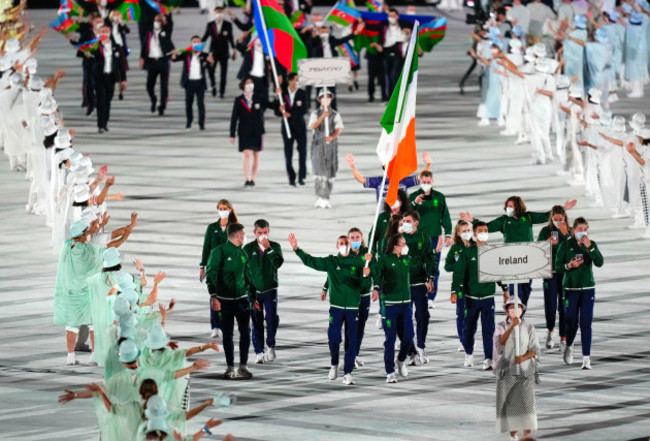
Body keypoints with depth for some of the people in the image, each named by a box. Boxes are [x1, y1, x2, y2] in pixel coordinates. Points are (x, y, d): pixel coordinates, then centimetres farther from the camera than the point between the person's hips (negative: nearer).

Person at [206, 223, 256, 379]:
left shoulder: (243, 254, 12)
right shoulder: (219, 252, -6)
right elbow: (210, 274, -10)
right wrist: (214, 296, -20)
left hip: (242, 298, 4)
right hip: (225, 300, -4)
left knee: (245, 332, -5)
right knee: (227, 334, 2)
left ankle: (243, 366, 3)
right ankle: (230, 367, 11)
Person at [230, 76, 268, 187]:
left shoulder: (260, 98, 3)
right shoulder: (239, 100, 2)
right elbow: (234, 118, 3)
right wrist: (232, 134, 1)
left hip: (257, 132, 2)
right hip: (245, 132, -2)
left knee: (256, 155, 6)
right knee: (247, 154, -12)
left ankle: (253, 179, 16)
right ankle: (247, 179, -16)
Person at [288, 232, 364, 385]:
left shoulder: (358, 262, 4)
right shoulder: (331, 262, 3)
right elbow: (310, 261, -3)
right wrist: (297, 249, -13)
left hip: (353, 307, 0)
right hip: (336, 306, 0)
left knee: (351, 341, -1)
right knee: (333, 338, -4)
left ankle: (348, 373, 6)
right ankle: (334, 365, 23)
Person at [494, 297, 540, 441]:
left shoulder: (528, 327, 5)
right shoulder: (501, 327, 4)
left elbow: (535, 349, 1)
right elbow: (500, 342, -15)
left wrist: (524, 358, -18)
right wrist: (512, 326, -26)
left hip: (525, 370, -1)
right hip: (507, 371, 1)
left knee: (526, 401, -10)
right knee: (508, 402, 1)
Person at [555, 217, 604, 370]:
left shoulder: (592, 244, 2)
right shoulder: (565, 245, -1)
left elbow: (599, 263, -11)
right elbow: (558, 267, -1)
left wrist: (589, 247, -19)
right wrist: (569, 266, -19)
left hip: (588, 288, 1)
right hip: (571, 288, -1)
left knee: (586, 323, -5)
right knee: (571, 321, 3)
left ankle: (586, 358, -5)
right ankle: (569, 347, 34)